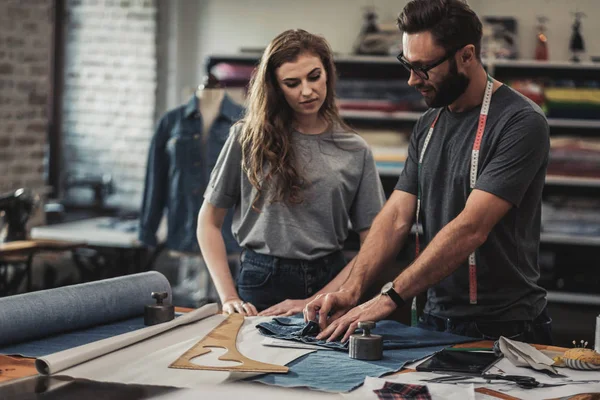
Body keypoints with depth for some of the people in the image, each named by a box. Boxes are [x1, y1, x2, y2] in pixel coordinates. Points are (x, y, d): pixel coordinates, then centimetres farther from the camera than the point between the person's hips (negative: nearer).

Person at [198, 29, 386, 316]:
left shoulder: (356, 151, 3)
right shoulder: (248, 138, 2)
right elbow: (209, 221, 5)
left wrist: (315, 301, -10)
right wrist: (228, 297, -5)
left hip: (329, 282, 1)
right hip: (261, 282, -1)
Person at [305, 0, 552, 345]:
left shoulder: (521, 123, -16)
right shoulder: (429, 125, 9)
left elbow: (471, 228, -24)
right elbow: (397, 217, 3)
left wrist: (390, 298, -26)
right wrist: (352, 288, -12)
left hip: (503, 329, -6)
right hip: (436, 320, 6)